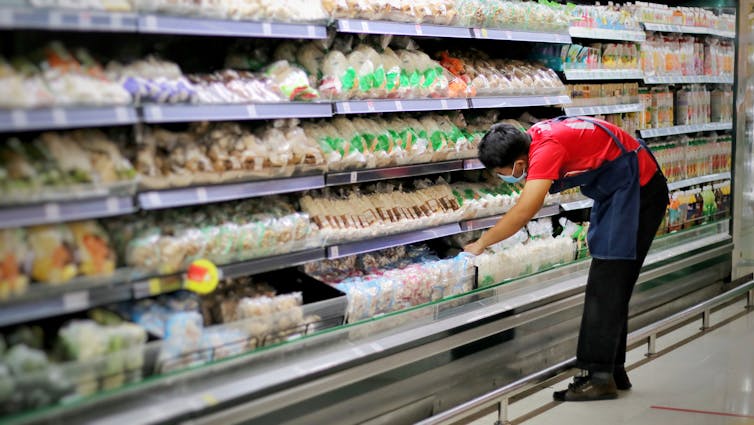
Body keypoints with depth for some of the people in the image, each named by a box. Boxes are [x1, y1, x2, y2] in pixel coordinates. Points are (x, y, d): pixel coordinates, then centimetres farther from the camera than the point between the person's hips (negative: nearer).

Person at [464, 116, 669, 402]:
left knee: (606, 286, -12)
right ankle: (613, 371, 20)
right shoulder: (532, 138, -2)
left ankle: (601, 377, -11)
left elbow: (523, 214, -34)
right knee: (610, 287, 13)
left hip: (638, 190, -10)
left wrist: (481, 244, -22)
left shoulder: (547, 149, -30)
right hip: (614, 193, 10)